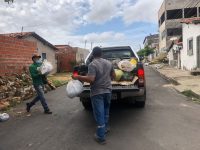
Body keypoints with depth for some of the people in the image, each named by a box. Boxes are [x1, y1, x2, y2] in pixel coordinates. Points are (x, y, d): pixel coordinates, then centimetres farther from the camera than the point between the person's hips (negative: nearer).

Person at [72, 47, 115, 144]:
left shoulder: (92, 64, -15)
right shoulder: (109, 63, 5)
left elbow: (91, 79, -25)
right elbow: (113, 76, 13)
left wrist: (78, 77, -15)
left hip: (97, 92, -6)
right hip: (108, 90, 6)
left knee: (99, 114, 1)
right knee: (106, 111, 23)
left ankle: (101, 137, 10)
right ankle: (105, 128, 39)